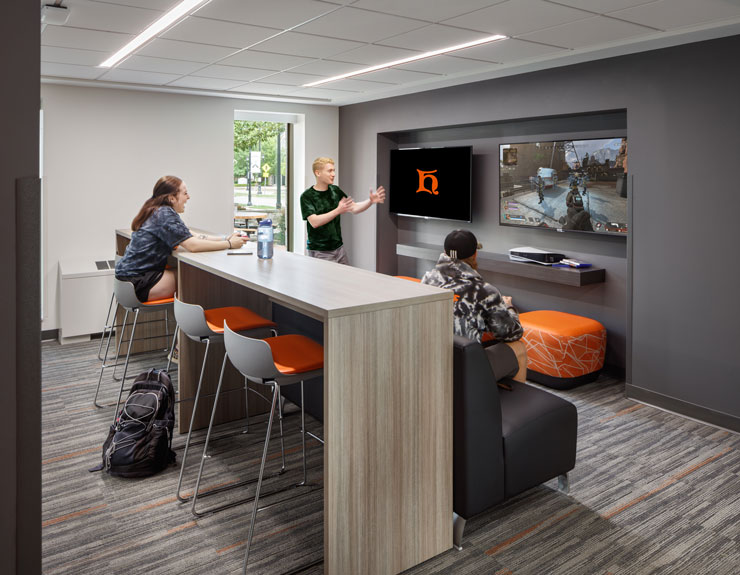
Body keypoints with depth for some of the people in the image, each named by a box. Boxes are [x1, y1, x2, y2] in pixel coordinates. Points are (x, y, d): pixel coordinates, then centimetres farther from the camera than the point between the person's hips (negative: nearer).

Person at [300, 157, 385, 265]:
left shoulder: (335, 190, 6)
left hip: (339, 248, 5)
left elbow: (354, 208, 3)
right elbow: (314, 222, -22)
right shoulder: (307, 196, -11)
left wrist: (370, 201, -15)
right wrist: (338, 210, -32)